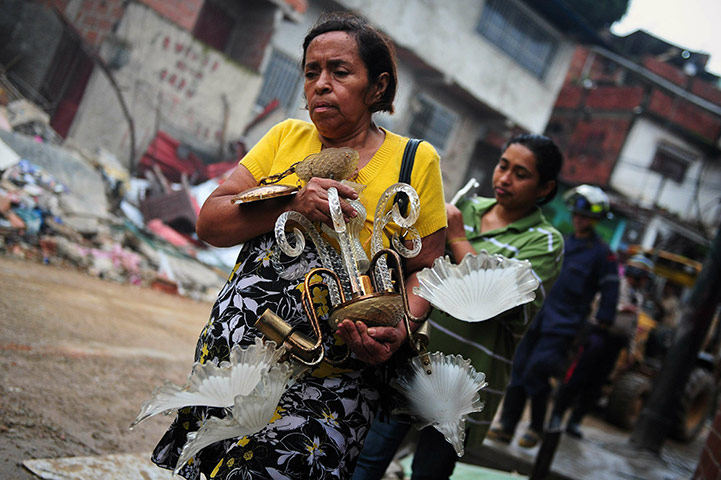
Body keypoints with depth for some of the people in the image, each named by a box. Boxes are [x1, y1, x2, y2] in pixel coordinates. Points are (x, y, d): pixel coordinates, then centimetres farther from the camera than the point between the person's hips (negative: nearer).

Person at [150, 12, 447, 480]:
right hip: (229, 358, 3)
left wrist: (398, 330, -20)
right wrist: (291, 203, -16)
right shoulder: (286, 136, 7)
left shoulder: (415, 160, -2)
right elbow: (209, 223, 0)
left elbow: (423, 268, 0)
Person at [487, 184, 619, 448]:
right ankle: (507, 426, 11)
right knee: (519, 371, 3)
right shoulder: (561, 243, 15)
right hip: (537, 319, 6)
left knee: (535, 374, -10)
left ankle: (536, 428, 9)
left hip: (563, 326, -5)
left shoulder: (602, 254, -2)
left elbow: (609, 294, -4)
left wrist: (600, 330, -9)